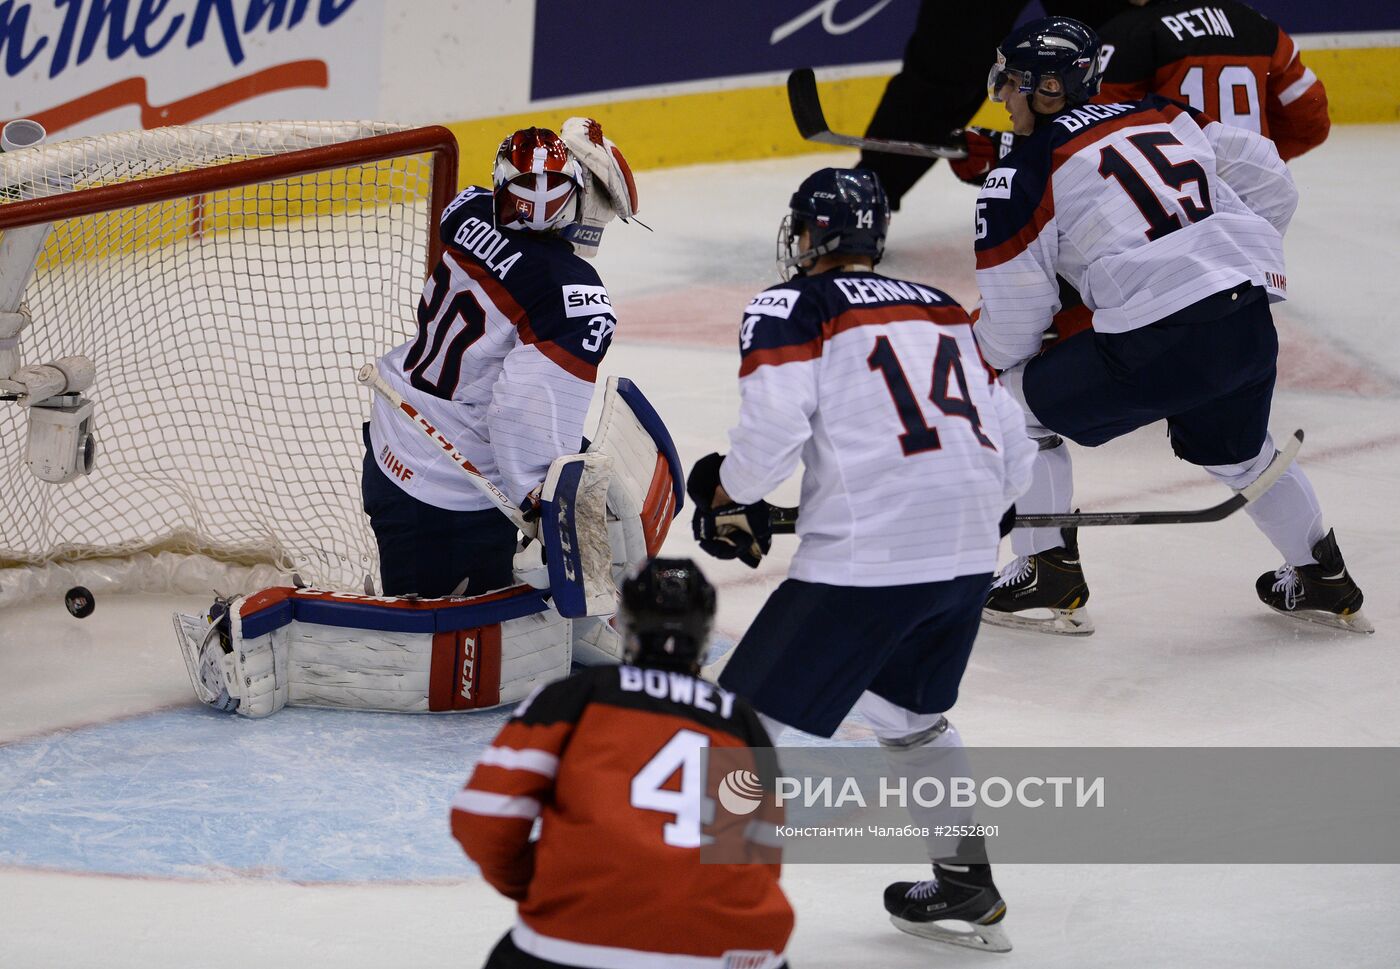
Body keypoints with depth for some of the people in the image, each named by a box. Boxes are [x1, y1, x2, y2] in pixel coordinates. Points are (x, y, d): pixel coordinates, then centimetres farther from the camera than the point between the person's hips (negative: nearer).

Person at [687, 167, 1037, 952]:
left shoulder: (791, 308, 2)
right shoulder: (946, 312, 21)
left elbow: (775, 426, -13)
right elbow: (1013, 448, 19)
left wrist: (728, 496, 6)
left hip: (869, 556, -7)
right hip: (968, 558, 7)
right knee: (910, 714, 30)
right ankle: (970, 891, 36)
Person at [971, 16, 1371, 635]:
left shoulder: (1019, 179, 1)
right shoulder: (1165, 117, 17)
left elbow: (1010, 333, 1)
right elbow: (1268, 180, 18)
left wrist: (983, 355, 23)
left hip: (1159, 341, -7)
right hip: (1252, 321, 7)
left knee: (1022, 405, 14)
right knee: (1235, 450, 34)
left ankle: (1049, 579, 14)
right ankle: (1324, 582, 44)